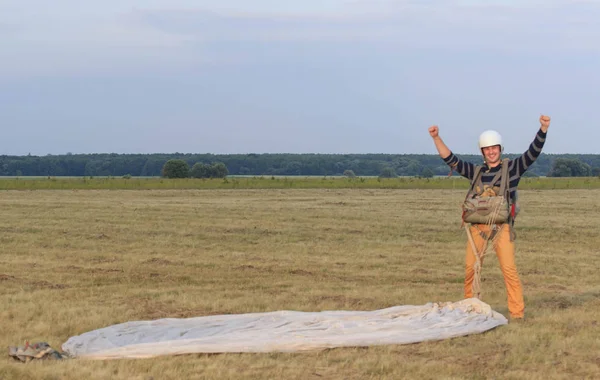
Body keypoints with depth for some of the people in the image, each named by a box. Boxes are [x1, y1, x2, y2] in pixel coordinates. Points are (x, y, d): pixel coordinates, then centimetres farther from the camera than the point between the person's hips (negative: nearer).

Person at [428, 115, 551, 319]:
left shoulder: (513, 167, 5)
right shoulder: (476, 172, 12)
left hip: (502, 227, -3)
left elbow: (534, 152, -4)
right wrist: (436, 138, -1)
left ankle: (517, 311, -7)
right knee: (471, 268, 1)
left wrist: (543, 128, -17)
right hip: (478, 226, 3)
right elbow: (450, 160, 9)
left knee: (509, 268, -11)